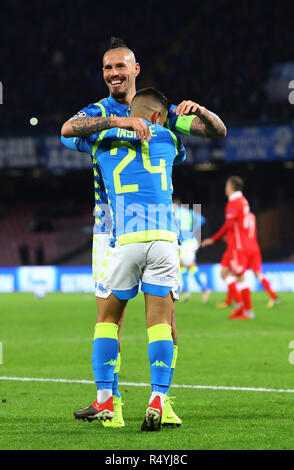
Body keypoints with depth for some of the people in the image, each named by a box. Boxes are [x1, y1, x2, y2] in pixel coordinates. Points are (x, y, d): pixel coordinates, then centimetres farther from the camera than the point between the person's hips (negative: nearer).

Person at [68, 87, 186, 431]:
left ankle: (104, 401, 10)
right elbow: (182, 153, 42)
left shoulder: (102, 138, 14)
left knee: (108, 318, 13)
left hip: (125, 238, 0)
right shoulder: (167, 139, 17)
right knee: (160, 322, 2)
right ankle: (158, 400, -11)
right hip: (164, 236, 1)